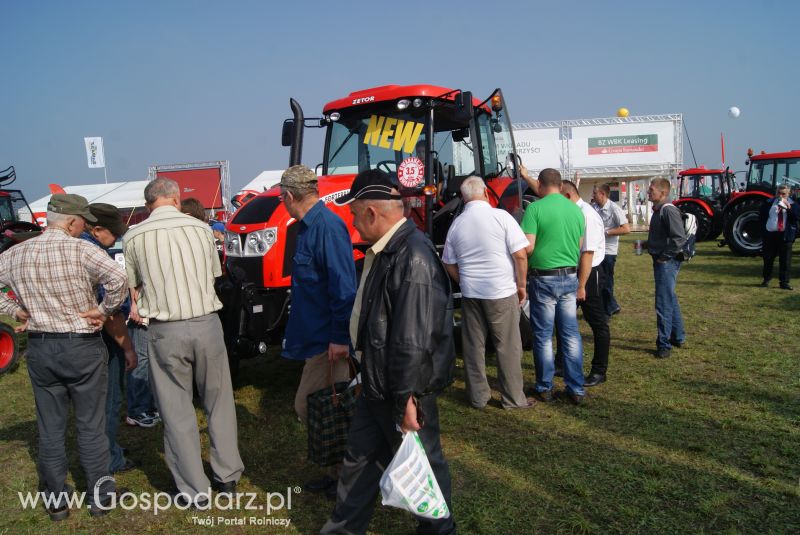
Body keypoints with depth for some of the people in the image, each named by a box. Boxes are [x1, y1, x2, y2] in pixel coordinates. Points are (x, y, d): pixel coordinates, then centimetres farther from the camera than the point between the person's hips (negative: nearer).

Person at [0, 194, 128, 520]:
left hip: (39, 348, 4)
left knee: (50, 428, 15)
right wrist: (104, 310, -15)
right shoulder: (80, 250, -15)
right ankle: (99, 496, 20)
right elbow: (118, 278, -29)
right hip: (83, 347, -4)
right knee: (91, 426, 8)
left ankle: (56, 500, 25)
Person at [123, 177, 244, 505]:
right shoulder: (201, 228, 1)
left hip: (165, 330, -1)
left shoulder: (134, 237, -3)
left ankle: (194, 491, 19)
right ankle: (227, 475, 29)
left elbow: (134, 287, 5)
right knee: (218, 403, 17)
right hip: (206, 324, 2)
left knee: (177, 411, 10)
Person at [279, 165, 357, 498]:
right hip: (317, 335, 10)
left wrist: (340, 337, -24)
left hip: (328, 338, -10)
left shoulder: (326, 225, -19)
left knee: (310, 407, -1)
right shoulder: (310, 225, 12)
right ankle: (340, 470, 31)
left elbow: (343, 286, -25)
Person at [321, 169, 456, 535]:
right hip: (377, 381, 10)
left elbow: (414, 339, -27)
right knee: (360, 455, 20)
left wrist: (407, 396, -22)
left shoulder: (412, 257, -26)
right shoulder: (387, 249, 6)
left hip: (402, 387, -9)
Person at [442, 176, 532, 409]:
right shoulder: (500, 216, -9)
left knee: (473, 346, 12)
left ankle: (478, 397, 20)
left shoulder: (456, 224, 4)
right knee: (508, 347, 7)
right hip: (502, 293, -4)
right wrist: (521, 285, -1)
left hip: (470, 294, 4)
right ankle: (513, 398, 15)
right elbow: (520, 255, -12)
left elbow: (449, 264, 10)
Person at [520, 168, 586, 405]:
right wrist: (580, 283, 20)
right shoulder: (576, 209, 5)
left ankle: (545, 389, 17)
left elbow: (528, 247, -18)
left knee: (543, 336, 6)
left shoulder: (535, 208, -11)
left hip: (543, 278, -4)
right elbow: (580, 248, 12)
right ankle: (576, 389, 17)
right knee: (571, 334, 11)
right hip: (570, 277, 5)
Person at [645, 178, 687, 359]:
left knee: (664, 303, -6)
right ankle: (678, 337, 32)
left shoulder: (668, 210, -17)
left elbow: (680, 238, -23)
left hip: (667, 262, -10)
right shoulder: (658, 210, 12)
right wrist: (649, 245, 11)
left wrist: (664, 257, -18)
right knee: (670, 300, 19)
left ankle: (664, 344, 3)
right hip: (660, 261, 10)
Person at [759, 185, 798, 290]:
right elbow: (762, 217, 12)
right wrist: (764, 228, 2)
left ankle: (784, 282, 6)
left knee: (785, 261, -1)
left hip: (785, 236, -1)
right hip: (770, 234, 1)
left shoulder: (792, 204, 4)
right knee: (768, 259, 7)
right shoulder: (769, 203, 7)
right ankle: (766, 280, 20)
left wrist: (789, 208, -22)